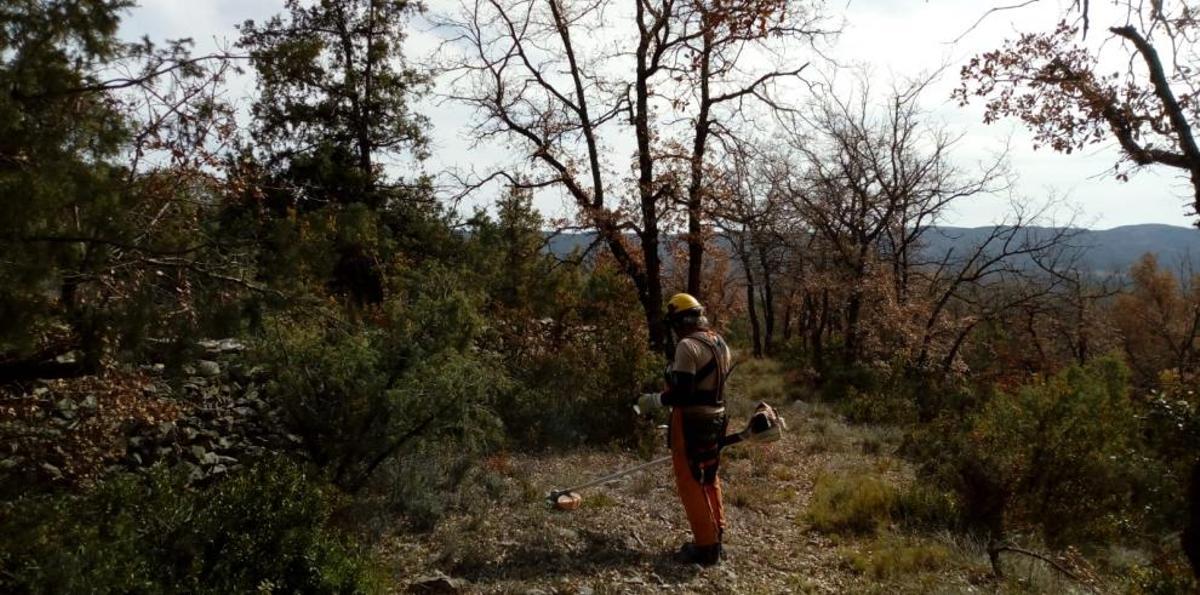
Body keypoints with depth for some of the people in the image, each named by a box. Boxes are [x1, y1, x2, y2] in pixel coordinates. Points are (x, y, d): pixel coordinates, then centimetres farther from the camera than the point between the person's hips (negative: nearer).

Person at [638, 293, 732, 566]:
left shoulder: (688, 346, -19)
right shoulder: (720, 343, 9)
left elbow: (682, 392, -25)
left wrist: (654, 400, -12)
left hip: (691, 423, -9)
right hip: (715, 420, 9)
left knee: (691, 485, 1)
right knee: (709, 479, 20)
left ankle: (706, 547, 6)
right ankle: (717, 537, 30)